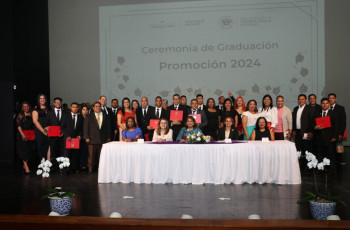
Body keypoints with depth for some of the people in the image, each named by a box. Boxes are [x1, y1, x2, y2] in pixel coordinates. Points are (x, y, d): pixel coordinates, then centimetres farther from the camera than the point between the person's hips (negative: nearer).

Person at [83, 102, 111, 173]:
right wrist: (87, 137, -6)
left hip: (103, 139, 2)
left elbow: (108, 128, 14)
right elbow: (85, 128, 3)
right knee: (91, 155, -1)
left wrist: (108, 137, 5)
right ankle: (90, 168, 9)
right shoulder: (89, 117, 8)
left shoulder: (105, 117, 13)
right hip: (92, 139, -2)